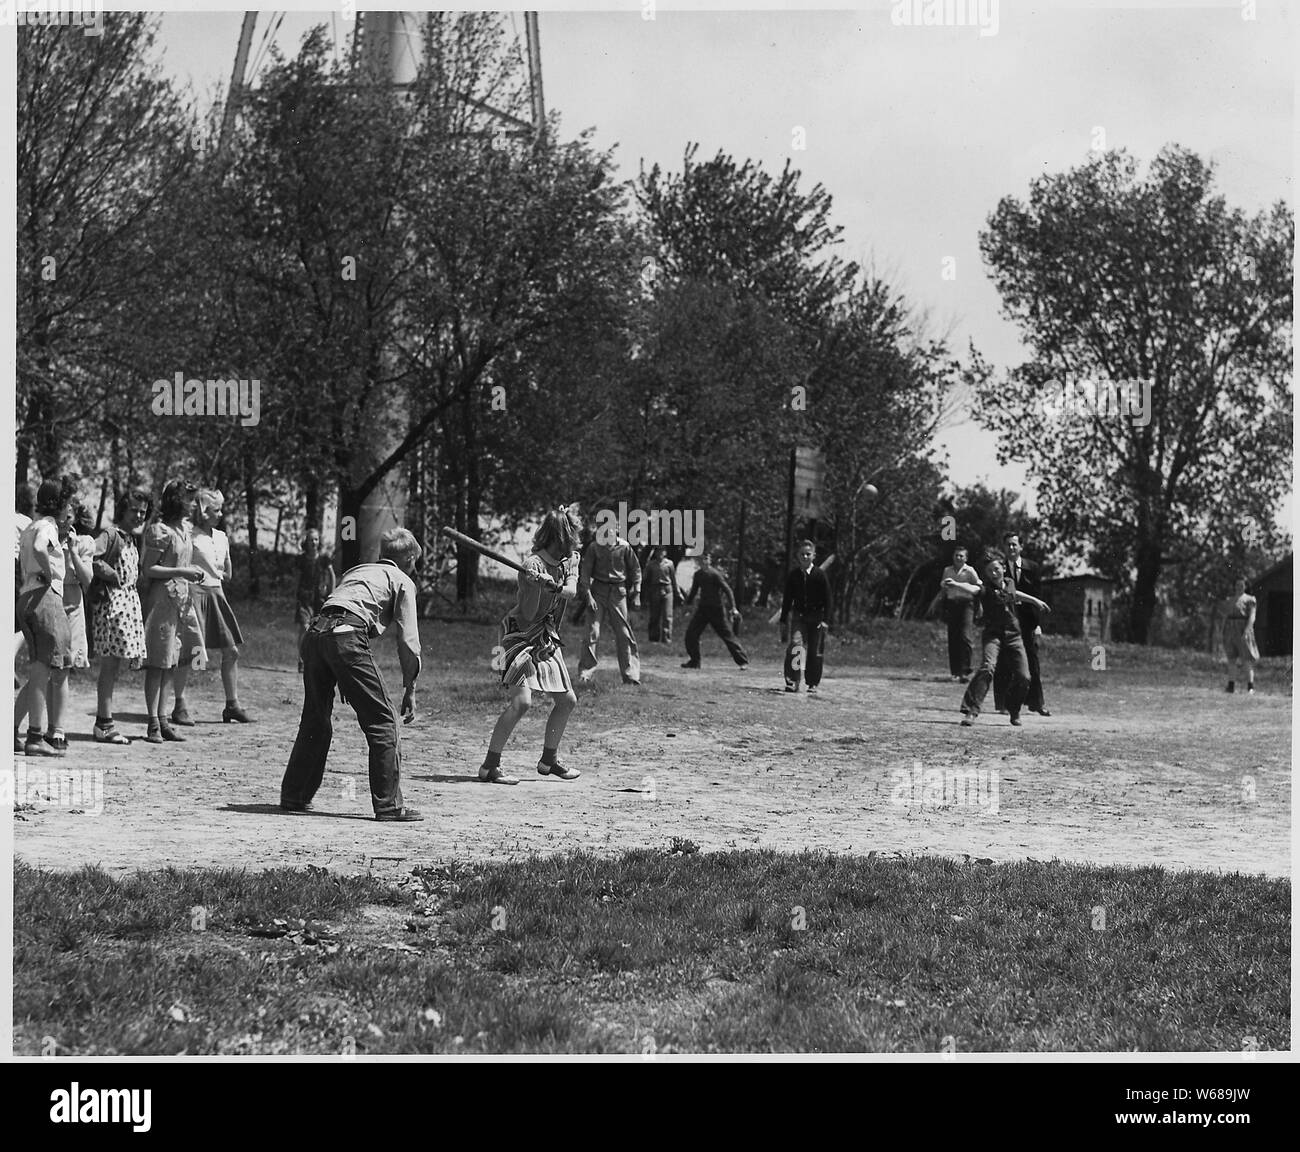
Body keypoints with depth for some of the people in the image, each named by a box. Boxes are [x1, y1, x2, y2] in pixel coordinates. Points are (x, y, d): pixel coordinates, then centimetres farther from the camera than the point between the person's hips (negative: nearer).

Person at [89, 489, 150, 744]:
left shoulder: (132, 539, 19)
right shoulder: (111, 534, -8)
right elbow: (90, 555, -23)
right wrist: (112, 575, -15)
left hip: (129, 601, 9)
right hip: (111, 601, -9)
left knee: (114, 666, 10)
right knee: (109, 664, -8)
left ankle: (105, 723, 14)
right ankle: (104, 725, -6)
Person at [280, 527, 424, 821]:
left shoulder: (357, 571, 34)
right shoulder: (402, 581, 15)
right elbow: (408, 640, 7)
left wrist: (345, 683, 30)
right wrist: (409, 689, 12)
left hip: (315, 632, 7)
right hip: (346, 635, -7)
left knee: (315, 720, 20)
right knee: (383, 721, 0)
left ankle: (294, 796, 24)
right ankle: (389, 805, -3)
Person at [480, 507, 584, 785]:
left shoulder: (570, 560, 5)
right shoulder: (533, 566, -19)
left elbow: (572, 592, -13)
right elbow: (528, 615, -21)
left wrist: (556, 587, -33)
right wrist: (535, 585, -36)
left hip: (548, 642, 8)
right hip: (522, 639, -8)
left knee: (567, 701, 12)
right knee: (522, 701, -22)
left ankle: (549, 760, 29)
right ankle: (490, 765, -18)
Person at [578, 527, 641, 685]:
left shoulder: (624, 546, -2)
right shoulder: (594, 547, -5)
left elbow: (635, 569, 8)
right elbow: (585, 572, -2)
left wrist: (637, 594, 5)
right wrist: (588, 595, -11)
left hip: (618, 591, 1)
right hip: (598, 591, -1)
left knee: (624, 634, 0)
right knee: (593, 632, -8)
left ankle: (631, 675, 6)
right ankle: (585, 672, -3)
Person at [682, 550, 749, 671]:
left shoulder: (715, 574, -16)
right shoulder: (698, 575, 5)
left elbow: (728, 590, -18)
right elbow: (694, 591, 19)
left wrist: (733, 608, -24)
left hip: (717, 609, -7)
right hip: (703, 608, 7)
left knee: (727, 635, -5)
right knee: (691, 633, 0)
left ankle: (743, 661, 3)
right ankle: (694, 661, 11)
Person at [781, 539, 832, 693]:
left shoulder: (820, 575, -6)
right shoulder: (792, 575, 1)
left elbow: (827, 599, -5)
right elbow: (787, 599, 8)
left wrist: (825, 621, -13)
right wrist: (783, 621, 6)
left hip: (816, 617, -1)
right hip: (798, 615, 1)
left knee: (815, 651, 4)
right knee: (795, 645, -18)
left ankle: (813, 684, 18)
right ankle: (792, 681, -20)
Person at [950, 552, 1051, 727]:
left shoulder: (1010, 582, 7)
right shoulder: (987, 589, -11)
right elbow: (973, 589, -33)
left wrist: (1035, 600, 44)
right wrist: (955, 584, -55)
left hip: (1014, 636, 5)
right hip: (993, 635, -5)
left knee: (1023, 677, -2)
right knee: (987, 668, -27)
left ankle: (1014, 712, 24)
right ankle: (970, 711, -29)